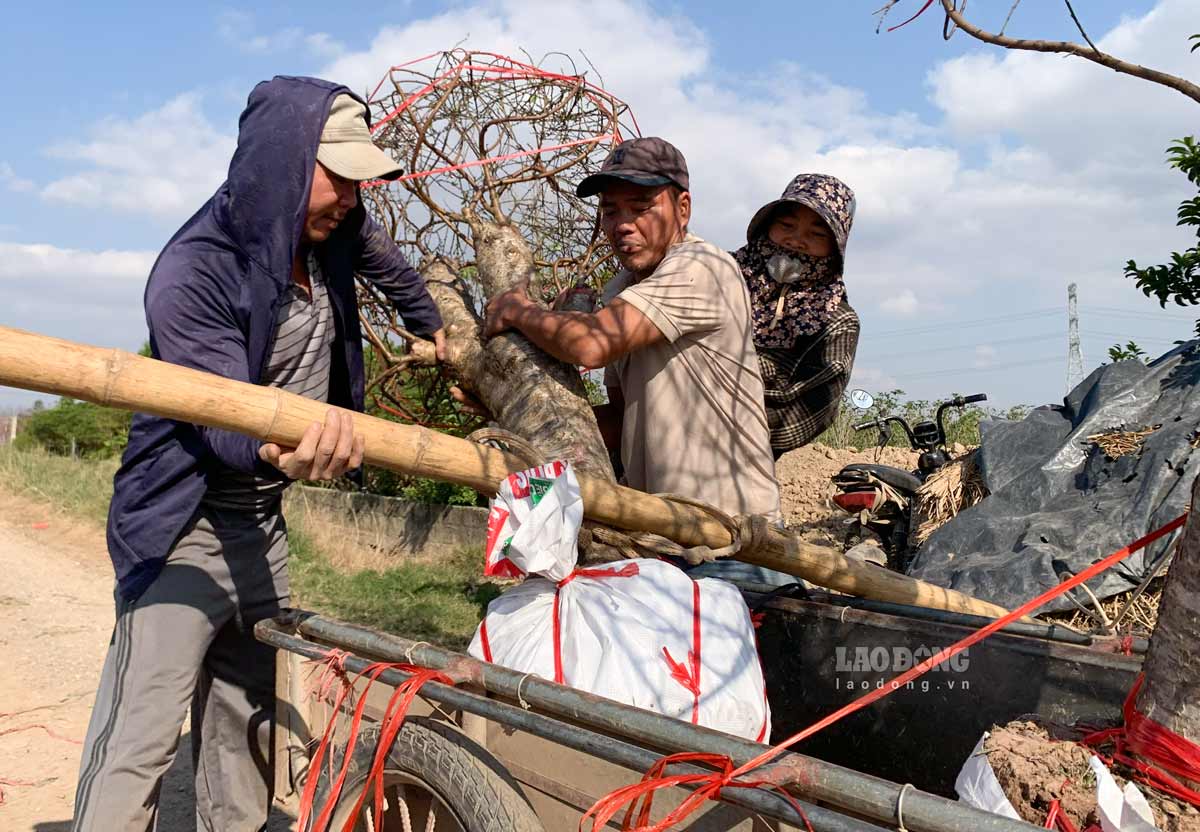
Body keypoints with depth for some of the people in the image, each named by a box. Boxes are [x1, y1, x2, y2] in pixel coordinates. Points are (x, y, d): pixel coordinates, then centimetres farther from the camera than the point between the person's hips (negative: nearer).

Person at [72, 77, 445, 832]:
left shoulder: (332, 232, -2)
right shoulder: (192, 274, -23)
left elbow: (380, 255, 21)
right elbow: (226, 419, -29)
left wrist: (431, 324, 37)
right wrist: (281, 443, -51)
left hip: (264, 520, 7)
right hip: (185, 527, -7)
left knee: (249, 723, 15)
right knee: (140, 740, -8)